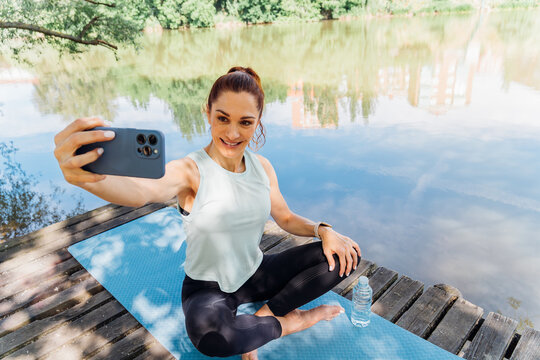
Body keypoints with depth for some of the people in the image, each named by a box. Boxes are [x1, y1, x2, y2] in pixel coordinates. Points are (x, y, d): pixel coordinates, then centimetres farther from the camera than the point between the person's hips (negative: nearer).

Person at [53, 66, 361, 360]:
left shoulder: (262, 166, -4)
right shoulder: (190, 170, -21)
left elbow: (286, 218, 6)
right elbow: (143, 191, -43)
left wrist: (323, 230, -13)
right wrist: (87, 177, -65)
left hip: (256, 273, 5)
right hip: (208, 288, -4)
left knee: (343, 255, -7)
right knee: (209, 332, -40)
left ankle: (263, 318, -6)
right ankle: (290, 321, -9)